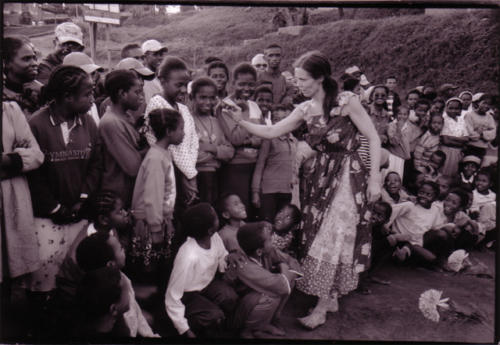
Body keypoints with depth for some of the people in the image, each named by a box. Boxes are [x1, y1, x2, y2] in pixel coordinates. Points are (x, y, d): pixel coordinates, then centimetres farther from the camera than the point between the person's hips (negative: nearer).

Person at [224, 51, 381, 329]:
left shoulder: (347, 101, -10)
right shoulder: (305, 110, 6)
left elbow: (374, 138, -9)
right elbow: (271, 132, 7)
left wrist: (374, 178, -13)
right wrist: (241, 120, -4)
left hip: (347, 175, -5)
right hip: (321, 177, 6)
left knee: (332, 239, -5)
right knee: (321, 237, 8)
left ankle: (322, 308, 5)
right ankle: (332, 298, 25)